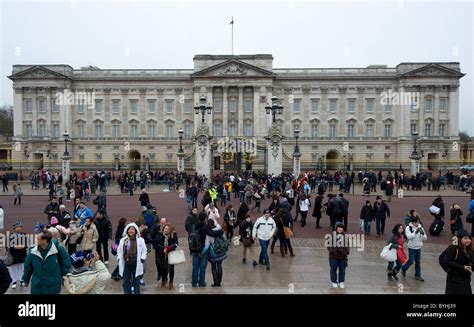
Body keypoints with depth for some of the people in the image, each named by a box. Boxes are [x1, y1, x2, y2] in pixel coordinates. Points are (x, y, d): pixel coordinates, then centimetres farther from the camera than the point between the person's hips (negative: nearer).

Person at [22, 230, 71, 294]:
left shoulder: (58, 249, -17)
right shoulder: (33, 252, -9)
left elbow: (66, 263, -5)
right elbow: (28, 267, 5)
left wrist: (61, 275, 2)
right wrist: (26, 280, 15)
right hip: (37, 286, 2)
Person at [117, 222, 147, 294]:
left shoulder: (140, 240, -4)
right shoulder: (123, 240, 5)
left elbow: (144, 251, 1)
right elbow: (119, 250, 13)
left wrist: (142, 259, -8)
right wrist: (119, 259, 3)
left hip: (136, 264, -3)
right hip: (126, 264, 3)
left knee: (136, 281, 8)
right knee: (126, 282, 11)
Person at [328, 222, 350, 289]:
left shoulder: (345, 236, 3)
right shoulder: (332, 235, -5)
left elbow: (347, 245, 12)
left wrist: (347, 252, -1)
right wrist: (331, 250, -14)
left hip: (342, 256, 2)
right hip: (334, 256, -2)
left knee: (342, 270, 8)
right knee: (333, 269, 5)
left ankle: (341, 282, 22)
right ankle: (334, 282, 19)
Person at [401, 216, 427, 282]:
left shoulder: (421, 228, 2)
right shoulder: (408, 228, -10)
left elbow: (425, 239, 1)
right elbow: (409, 237, -22)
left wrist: (423, 234, -20)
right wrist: (415, 232, -35)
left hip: (418, 248, 4)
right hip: (411, 248, -4)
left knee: (418, 262, 9)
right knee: (411, 261, -1)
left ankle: (418, 275, 21)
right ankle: (403, 268, 25)